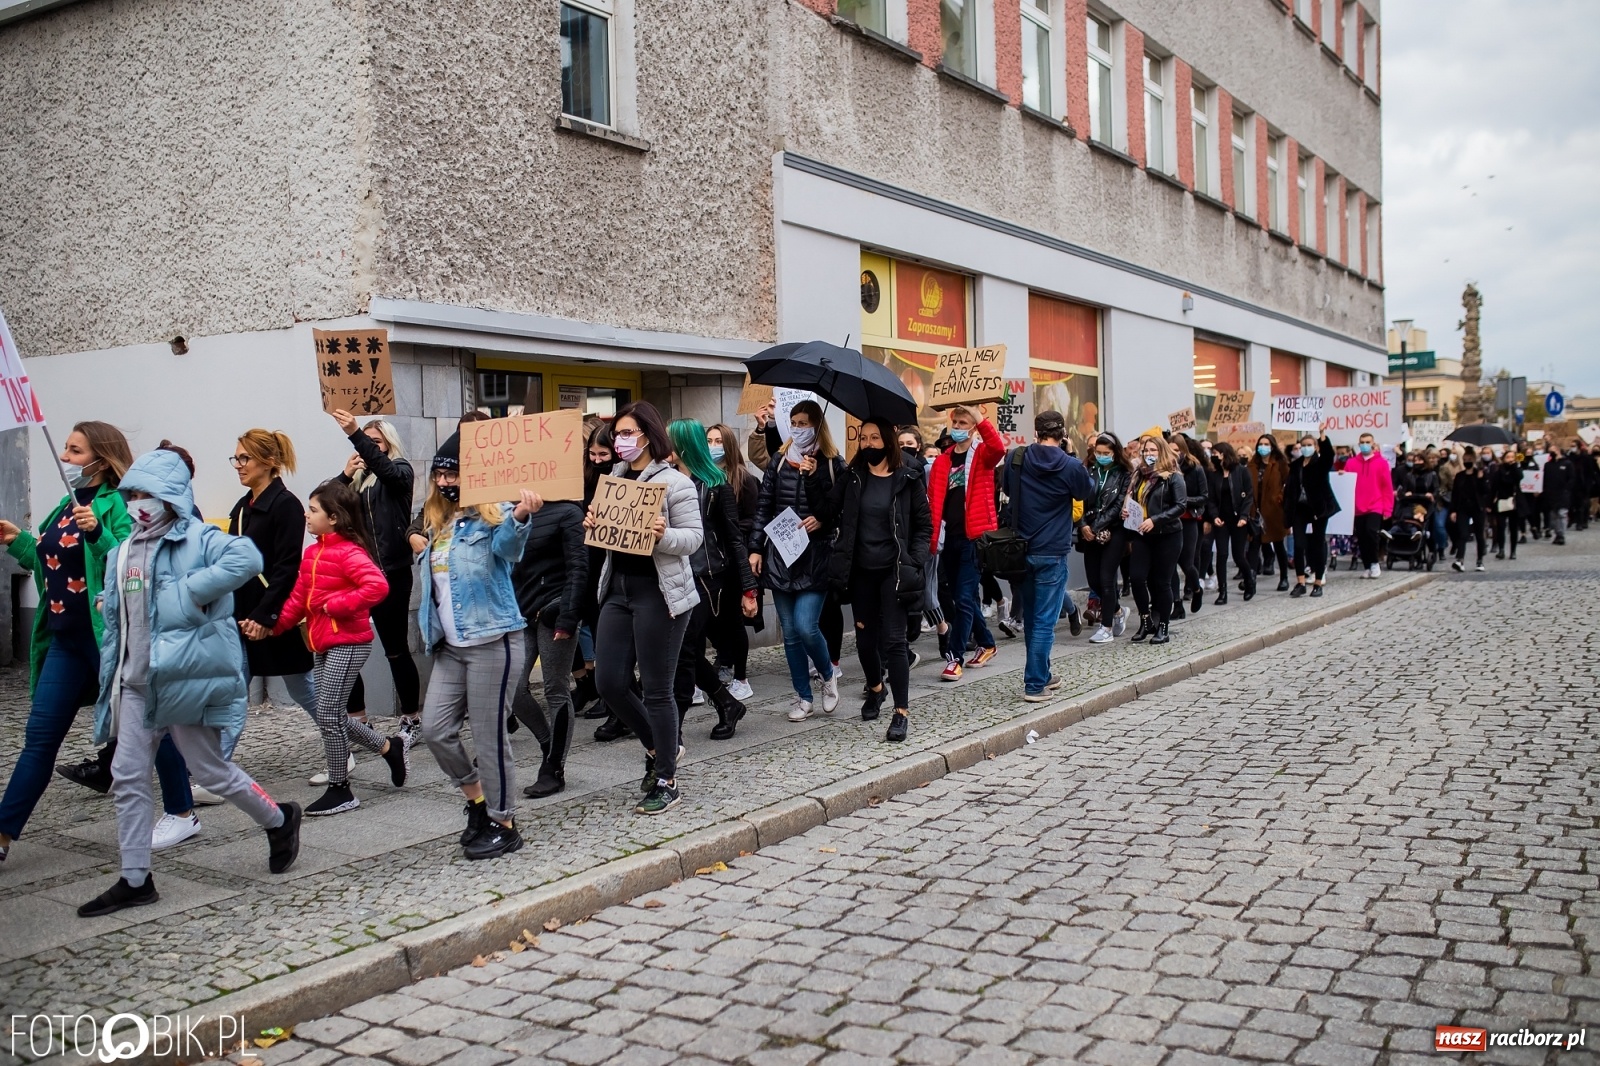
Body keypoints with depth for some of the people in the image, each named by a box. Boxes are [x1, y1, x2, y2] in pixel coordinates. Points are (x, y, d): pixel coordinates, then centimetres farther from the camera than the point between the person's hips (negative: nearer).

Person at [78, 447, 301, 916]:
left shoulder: (196, 538, -11)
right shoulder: (124, 551, 13)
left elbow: (248, 558, -32)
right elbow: (115, 618, 18)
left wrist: (192, 591, -29)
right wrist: (110, 679, 15)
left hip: (185, 678, -7)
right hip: (136, 682, 8)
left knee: (212, 770, 3)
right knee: (128, 776, 5)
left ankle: (280, 820, 28)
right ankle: (134, 880, 15)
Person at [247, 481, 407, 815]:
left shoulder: (349, 552, -16)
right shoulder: (312, 553, 11)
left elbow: (377, 586, -30)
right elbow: (299, 598, 15)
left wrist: (337, 605, -23)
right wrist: (273, 626, 3)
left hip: (348, 643, -9)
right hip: (323, 643, 9)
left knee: (328, 715, -5)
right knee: (331, 715, 12)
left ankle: (340, 790, 8)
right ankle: (389, 747, 30)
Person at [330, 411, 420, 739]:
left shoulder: (400, 471, 1)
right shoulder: (358, 478, 14)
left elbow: (385, 469, -23)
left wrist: (354, 434, -36)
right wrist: (345, 476, -13)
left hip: (391, 573, -5)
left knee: (396, 648, 1)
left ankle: (411, 718, 13)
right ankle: (357, 720, 12)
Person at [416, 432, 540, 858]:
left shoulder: (492, 518, -10)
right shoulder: (438, 524, 14)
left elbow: (507, 545, -33)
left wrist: (520, 516, -52)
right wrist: (430, 628, 17)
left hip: (492, 642, -8)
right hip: (451, 646, 8)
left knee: (489, 736, -1)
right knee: (435, 729, 6)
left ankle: (503, 824, 13)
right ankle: (477, 800, 26)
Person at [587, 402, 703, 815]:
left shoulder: (674, 482, -8)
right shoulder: (614, 478, 13)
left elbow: (694, 537, -12)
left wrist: (663, 534, -30)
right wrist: (593, 525, -2)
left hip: (658, 591, -7)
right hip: (618, 587, 7)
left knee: (656, 689, -1)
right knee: (610, 684, 6)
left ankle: (666, 781, 13)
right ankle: (658, 748, 30)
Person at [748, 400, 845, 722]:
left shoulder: (832, 463, -2)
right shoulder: (779, 460, 8)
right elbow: (764, 506, 7)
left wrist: (822, 520, -17)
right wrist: (756, 548, 2)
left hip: (815, 556, -4)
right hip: (780, 555, 4)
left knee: (806, 626, -13)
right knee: (790, 632, 7)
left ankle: (828, 675, 16)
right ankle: (803, 697, 19)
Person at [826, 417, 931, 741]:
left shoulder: (907, 479, -1)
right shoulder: (851, 478, 5)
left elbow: (924, 524, 2)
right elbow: (830, 511, 2)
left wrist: (913, 562, -8)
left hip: (893, 571, -3)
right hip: (860, 571, 3)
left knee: (894, 639, -8)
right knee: (865, 638, 11)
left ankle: (901, 712, -4)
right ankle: (875, 689, 38)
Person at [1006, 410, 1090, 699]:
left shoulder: (1016, 459, -3)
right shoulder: (1071, 466, -12)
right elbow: (1086, 494, 9)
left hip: (1021, 550, 4)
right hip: (1052, 552, -4)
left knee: (1031, 617, 17)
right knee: (1044, 620, -1)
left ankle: (1041, 674, 28)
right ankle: (1034, 685, -2)